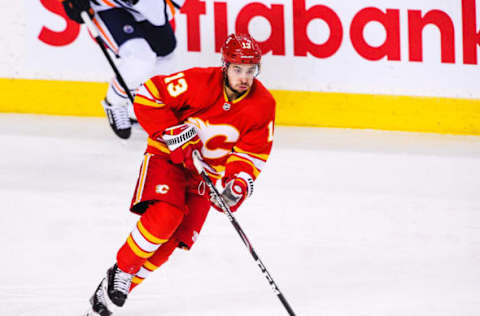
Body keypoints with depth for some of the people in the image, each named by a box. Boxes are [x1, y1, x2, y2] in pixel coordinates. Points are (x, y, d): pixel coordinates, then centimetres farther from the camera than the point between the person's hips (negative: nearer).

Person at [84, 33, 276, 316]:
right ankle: (121, 271, -9)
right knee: (165, 216, -28)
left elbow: (253, 153, -5)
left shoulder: (263, 105, -12)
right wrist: (172, 132, -24)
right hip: (168, 155, -4)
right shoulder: (199, 83, -23)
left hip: (208, 172, 4)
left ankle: (125, 286, 5)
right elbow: (147, 96, -18)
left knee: (180, 236, -8)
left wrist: (239, 181, -23)